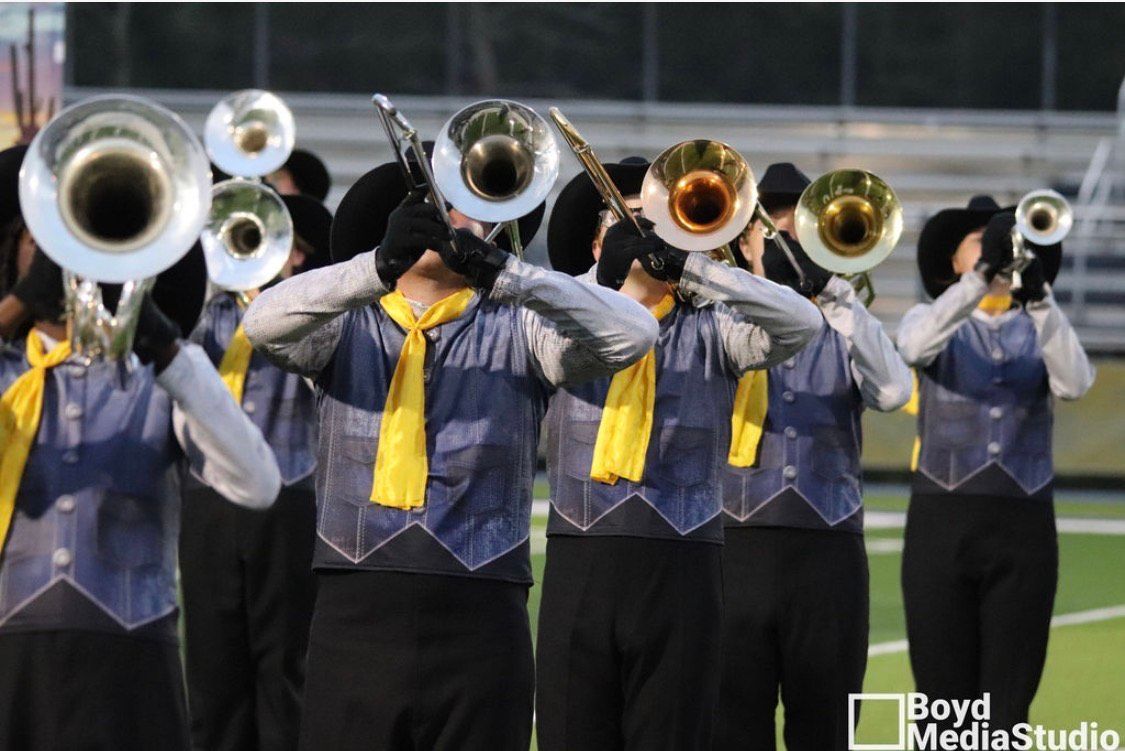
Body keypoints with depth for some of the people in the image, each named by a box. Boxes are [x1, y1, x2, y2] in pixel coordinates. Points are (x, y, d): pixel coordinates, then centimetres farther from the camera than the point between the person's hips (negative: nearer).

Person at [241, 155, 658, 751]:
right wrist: (379, 265, -24)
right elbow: (264, 323, -10)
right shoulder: (349, 329, 11)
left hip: (479, 626, 0)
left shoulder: (515, 332, 9)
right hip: (356, 614, 0)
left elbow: (632, 333, -8)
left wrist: (501, 272, -19)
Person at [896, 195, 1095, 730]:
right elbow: (916, 347, -19)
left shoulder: (1042, 330, 11)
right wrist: (982, 275, -31)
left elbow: (1074, 383, -12)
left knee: (1006, 711, -1)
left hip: (1023, 530, 1)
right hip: (941, 525, -1)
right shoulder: (928, 321, 7)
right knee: (946, 704, -2)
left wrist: (1039, 297, -25)